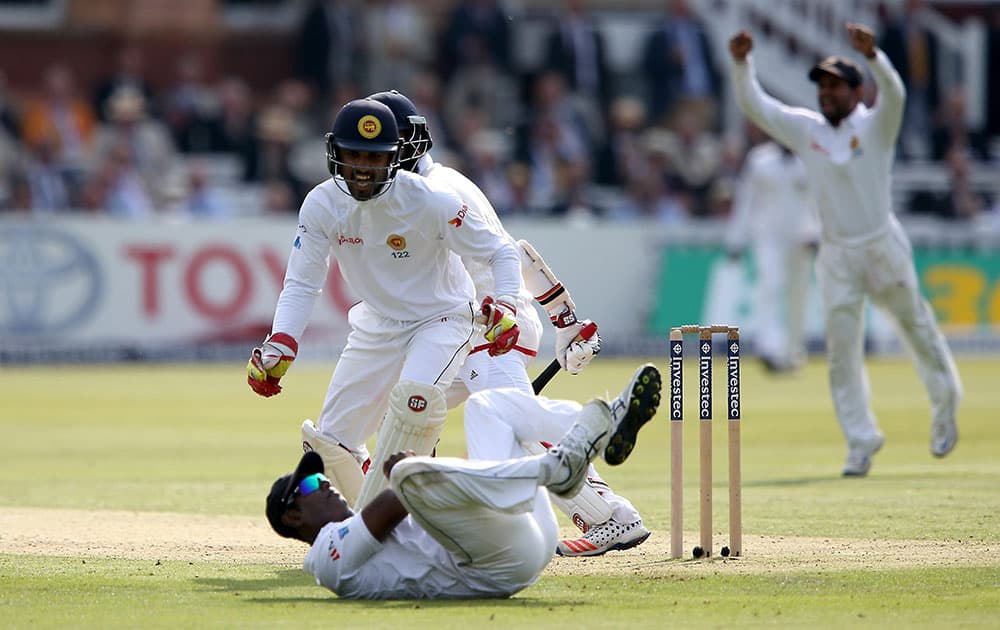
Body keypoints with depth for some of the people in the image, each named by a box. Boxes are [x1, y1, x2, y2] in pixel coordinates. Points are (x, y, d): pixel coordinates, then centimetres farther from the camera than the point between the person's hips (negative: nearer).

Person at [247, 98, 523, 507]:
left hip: (441, 319, -5)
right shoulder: (322, 205, -15)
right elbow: (302, 284, -13)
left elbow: (501, 252, -16)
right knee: (329, 441, 0)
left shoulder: (431, 202, -25)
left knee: (414, 394, -35)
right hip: (376, 326, 5)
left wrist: (505, 306, -35)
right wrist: (280, 346, -31)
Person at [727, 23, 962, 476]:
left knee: (916, 326, 11)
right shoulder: (806, 129, 5)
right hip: (836, 254, 3)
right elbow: (754, 105, 0)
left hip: (883, 247, -3)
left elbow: (894, 93, -26)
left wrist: (872, 54, -44)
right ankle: (861, 440, 8)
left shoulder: (875, 126, -6)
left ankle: (944, 405, 34)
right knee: (842, 351, 0)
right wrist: (741, 63, -17)